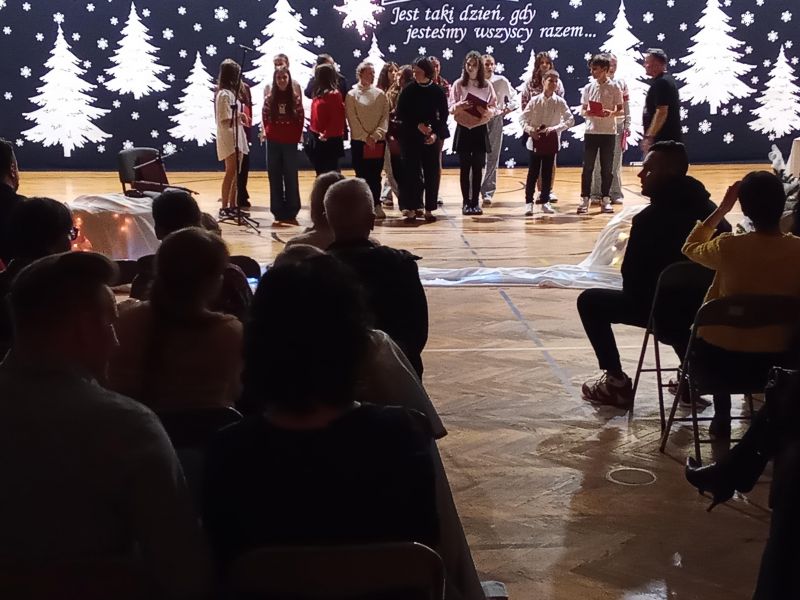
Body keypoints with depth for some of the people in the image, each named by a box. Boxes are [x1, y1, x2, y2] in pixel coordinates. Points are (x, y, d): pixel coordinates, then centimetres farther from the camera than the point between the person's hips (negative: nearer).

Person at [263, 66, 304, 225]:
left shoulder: (295, 98, 0)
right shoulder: (269, 98, 2)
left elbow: (301, 119, 1)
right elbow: (265, 118, 9)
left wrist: (297, 136, -5)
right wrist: (266, 132, -1)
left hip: (290, 142, -1)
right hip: (273, 142, 1)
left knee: (291, 177, 0)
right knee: (275, 178, 5)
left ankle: (291, 213, 6)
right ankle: (278, 212, 12)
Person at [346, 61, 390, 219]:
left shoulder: (380, 95, 8)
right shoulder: (352, 95, 1)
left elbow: (385, 118, 3)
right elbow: (352, 119, -5)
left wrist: (376, 136, -11)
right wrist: (366, 137, -13)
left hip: (378, 141, 2)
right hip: (359, 141, -2)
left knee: (375, 175, 2)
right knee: (362, 175, -1)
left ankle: (376, 205, 7)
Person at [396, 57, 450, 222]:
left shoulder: (437, 91, 1)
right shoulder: (408, 90, 0)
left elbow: (444, 115, 4)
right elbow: (401, 114, -2)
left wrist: (436, 134, -10)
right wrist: (418, 125, -13)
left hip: (432, 137, 1)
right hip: (411, 136, -1)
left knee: (432, 172, 0)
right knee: (412, 171, -2)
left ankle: (429, 209, 6)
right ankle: (413, 207, 4)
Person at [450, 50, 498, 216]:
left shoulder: (487, 85, 3)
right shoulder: (458, 84, 1)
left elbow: (494, 108, 3)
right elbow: (451, 108, -2)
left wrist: (487, 111, -19)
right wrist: (459, 106, -23)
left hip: (480, 130, 1)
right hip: (463, 129, -1)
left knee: (478, 168, 2)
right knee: (465, 168, 1)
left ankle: (475, 202, 9)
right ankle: (466, 202, 7)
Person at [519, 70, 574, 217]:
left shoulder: (559, 102, -3)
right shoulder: (535, 100, -3)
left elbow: (570, 120, -7)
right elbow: (522, 118, -1)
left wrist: (555, 128, -18)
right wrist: (529, 129, -19)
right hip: (535, 140, -1)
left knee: (547, 173, 8)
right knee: (533, 173, 0)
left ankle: (545, 202, 18)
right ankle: (529, 202, 5)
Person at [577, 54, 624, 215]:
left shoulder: (614, 88, 0)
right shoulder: (588, 88, 6)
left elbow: (621, 110, 1)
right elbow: (582, 110, 10)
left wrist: (611, 113, -19)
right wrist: (587, 113, -12)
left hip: (608, 132, -1)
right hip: (591, 131, 2)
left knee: (607, 167, 3)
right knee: (588, 167, 0)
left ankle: (605, 199, 11)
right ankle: (584, 199, 5)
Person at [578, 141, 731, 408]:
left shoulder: (651, 217, -20)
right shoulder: (705, 206, 2)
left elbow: (631, 278, -14)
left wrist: (636, 295, 8)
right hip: (707, 303, 7)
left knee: (589, 301, 10)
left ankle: (616, 382, 7)